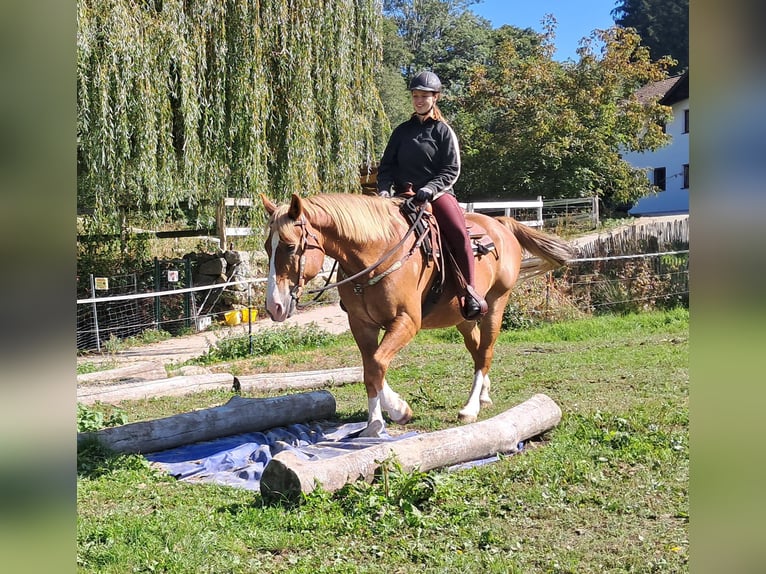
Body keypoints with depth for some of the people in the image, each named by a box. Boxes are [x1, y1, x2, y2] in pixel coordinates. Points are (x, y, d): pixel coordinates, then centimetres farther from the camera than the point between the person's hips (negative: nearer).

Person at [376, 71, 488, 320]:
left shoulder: (443, 131, 6)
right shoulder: (402, 131, 16)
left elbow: (451, 170, -2)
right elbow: (386, 164, 15)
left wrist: (430, 188, -19)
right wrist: (384, 188, -6)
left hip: (437, 193, -4)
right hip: (404, 194, 4)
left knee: (459, 233, -29)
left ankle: (469, 291, -22)